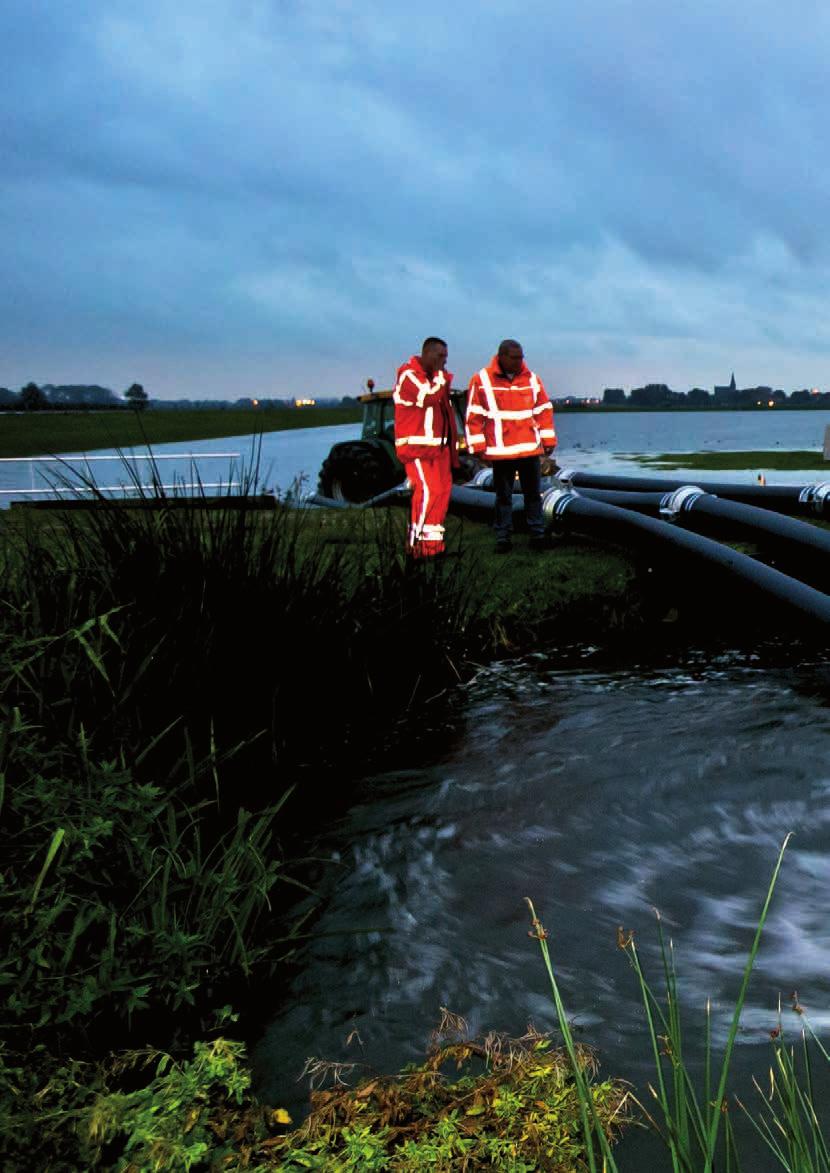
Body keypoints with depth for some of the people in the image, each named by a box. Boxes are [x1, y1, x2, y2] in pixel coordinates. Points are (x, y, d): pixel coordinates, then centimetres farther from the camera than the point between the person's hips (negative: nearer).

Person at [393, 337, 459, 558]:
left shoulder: (434, 376, 20)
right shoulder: (409, 374, -9)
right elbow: (428, 398, -24)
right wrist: (443, 379, -11)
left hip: (437, 444, 9)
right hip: (416, 445, -9)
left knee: (443, 489, 4)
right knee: (427, 490, -16)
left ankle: (432, 539, 10)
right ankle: (416, 543, -12)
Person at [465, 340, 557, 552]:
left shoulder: (532, 379, 5)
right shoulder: (482, 380, -4)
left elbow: (544, 411, 11)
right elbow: (474, 416, -3)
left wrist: (548, 441, 9)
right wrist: (478, 447, -5)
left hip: (530, 448, 2)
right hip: (500, 451, -2)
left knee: (533, 493, 7)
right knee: (503, 496, 7)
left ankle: (537, 534, 16)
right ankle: (502, 538, 15)